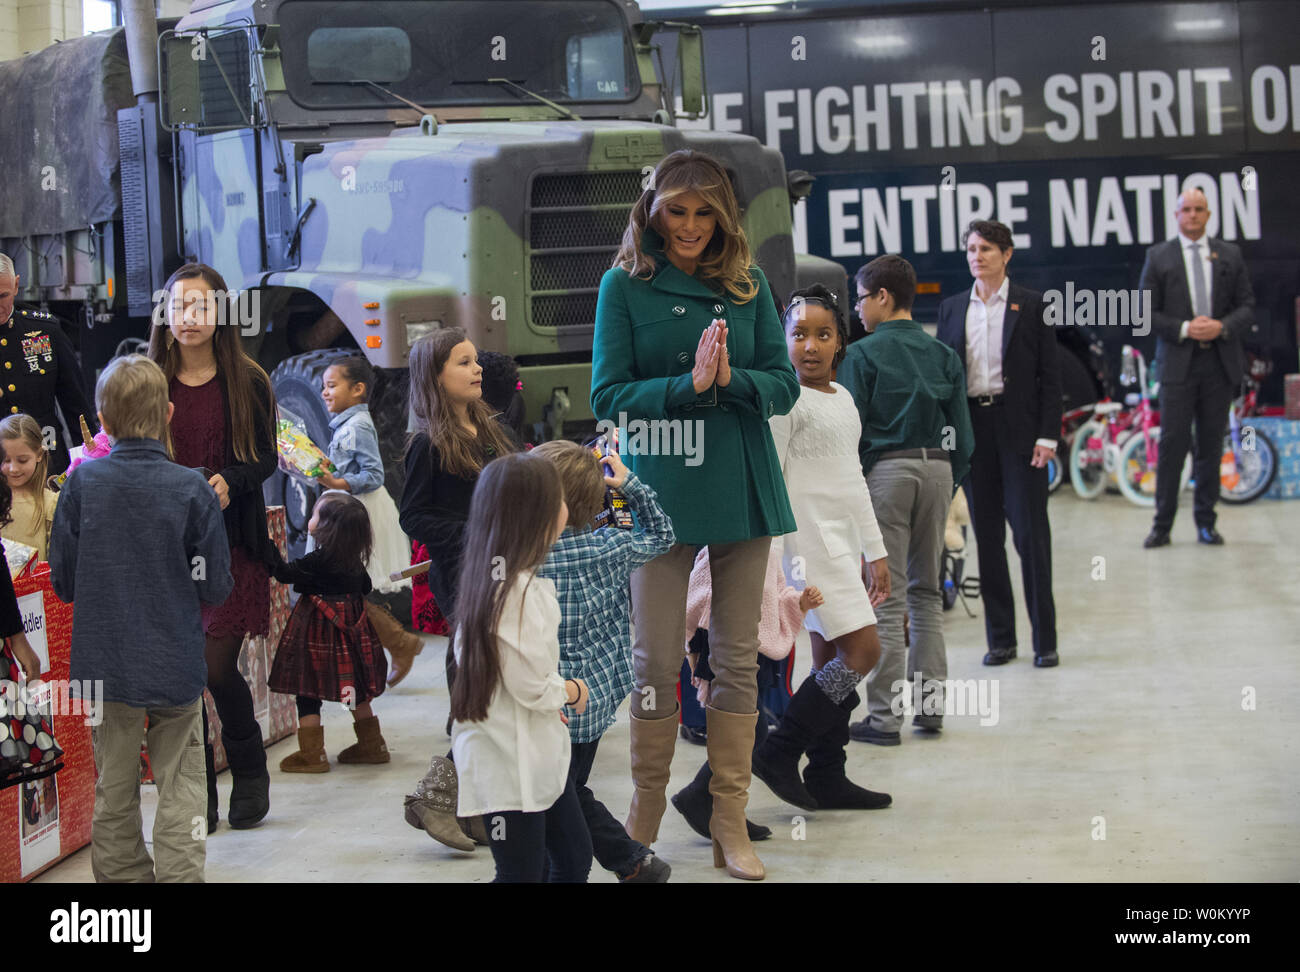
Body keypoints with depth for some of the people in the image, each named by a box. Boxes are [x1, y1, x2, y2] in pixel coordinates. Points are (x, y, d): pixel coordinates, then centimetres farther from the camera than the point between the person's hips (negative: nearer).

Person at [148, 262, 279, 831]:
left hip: (231, 543, -2)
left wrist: (229, 481, -18)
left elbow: (266, 458, 2)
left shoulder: (247, 382, 2)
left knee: (216, 667, -8)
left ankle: (249, 772, 17)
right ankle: (197, 793, 13)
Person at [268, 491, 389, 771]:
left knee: (307, 691, 1)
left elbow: (286, 573, -15)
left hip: (320, 627, -8)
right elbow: (365, 586, 15)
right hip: (352, 625, 8)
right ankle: (371, 745, 24)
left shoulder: (319, 561, -19)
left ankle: (312, 754, 1)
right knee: (357, 690, 18)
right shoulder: (354, 559, 3)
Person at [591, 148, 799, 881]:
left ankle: (731, 824, 13)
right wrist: (687, 385, -19)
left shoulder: (749, 284, 6)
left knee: (739, 657, 6)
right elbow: (608, 397, -5)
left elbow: (785, 384, 4)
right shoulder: (625, 285, -1)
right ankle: (646, 813, 17)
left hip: (744, 486, 3)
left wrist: (731, 379, -15)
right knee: (657, 658, 2)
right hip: (662, 488, -2)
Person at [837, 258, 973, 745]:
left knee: (886, 597, -3)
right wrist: (949, 484, 17)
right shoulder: (944, 356, 10)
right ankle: (930, 703, 14)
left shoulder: (862, 354, -5)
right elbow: (962, 435, 8)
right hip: (937, 468, 5)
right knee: (926, 591, 14)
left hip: (886, 468, -5)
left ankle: (884, 717, -2)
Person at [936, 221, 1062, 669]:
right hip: (972, 430, 3)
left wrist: (1047, 435, -9)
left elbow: (1049, 375, 0)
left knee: (1031, 534, -3)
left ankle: (1045, 640, 2)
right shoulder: (952, 309, 11)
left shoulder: (1031, 305, 2)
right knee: (987, 537, 6)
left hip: (1018, 429, -3)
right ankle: (1000, 639, 13)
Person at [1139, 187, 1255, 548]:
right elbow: (1147, 312, 2)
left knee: (1212, 444, 6)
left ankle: (1206, 522, 14)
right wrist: (1184, 329, -13)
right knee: (1172, 443, -5)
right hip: (1178, 361, -2)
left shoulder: (1229, 255, 10)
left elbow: (1247, 306, 8)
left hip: (1220, 360, 2)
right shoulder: (1158, 257, 4)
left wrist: (1223, 326, -12)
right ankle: (1162, 524, 1)